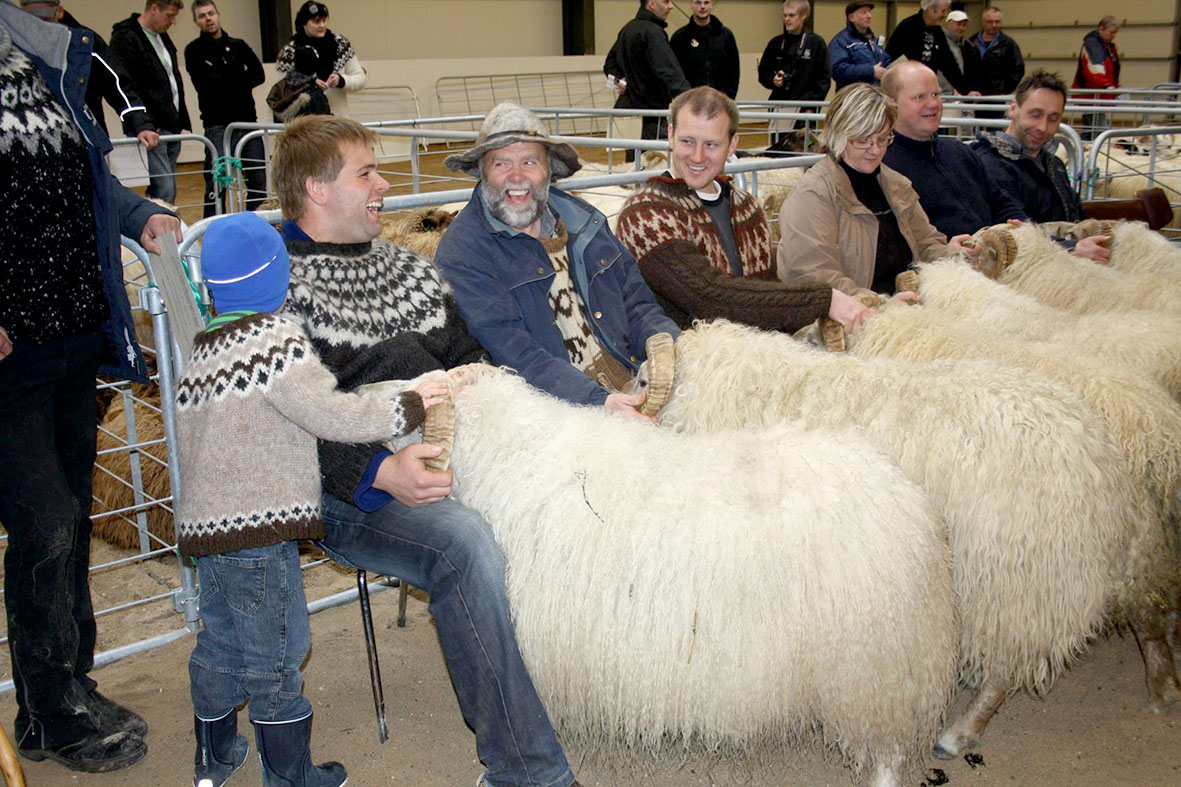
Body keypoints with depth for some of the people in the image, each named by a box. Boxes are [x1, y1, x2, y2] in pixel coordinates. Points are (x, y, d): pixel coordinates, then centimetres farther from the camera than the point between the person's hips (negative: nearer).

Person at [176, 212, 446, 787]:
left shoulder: (202, 350, 10)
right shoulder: (276, 340, -14)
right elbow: (334, 417, -18)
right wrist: (409, 407, -7)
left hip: (204, 522, 8)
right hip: (258, 529, -8)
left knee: (220, 644, 22)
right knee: (275, 658, 4)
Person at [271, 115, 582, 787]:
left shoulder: (405, 266, 21)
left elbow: (468, 360, 22)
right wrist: (382, 473, -26)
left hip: (448, 454, 7)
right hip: (348, 494, -6)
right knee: (465, 541, -33)